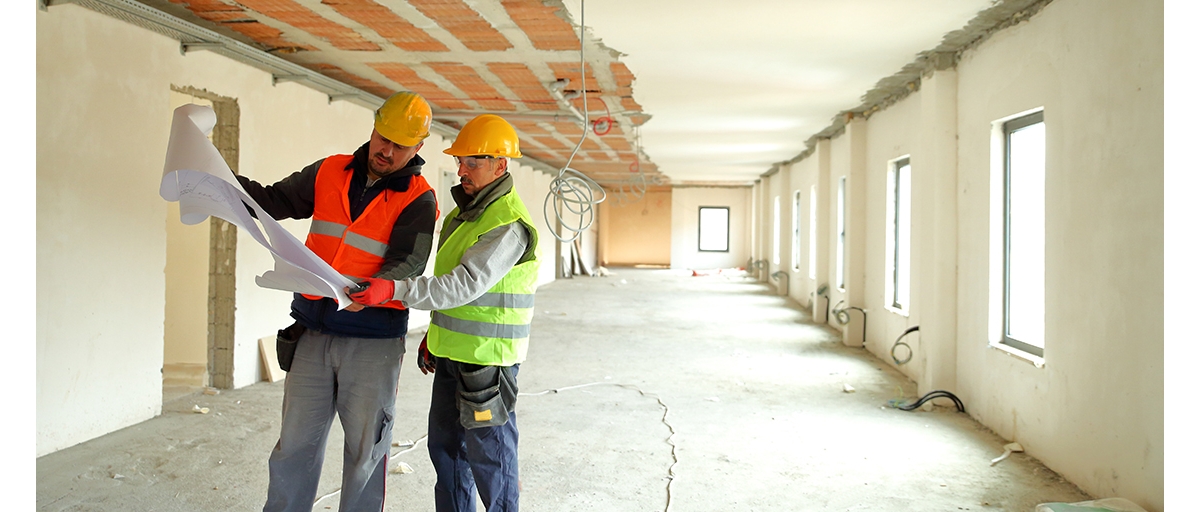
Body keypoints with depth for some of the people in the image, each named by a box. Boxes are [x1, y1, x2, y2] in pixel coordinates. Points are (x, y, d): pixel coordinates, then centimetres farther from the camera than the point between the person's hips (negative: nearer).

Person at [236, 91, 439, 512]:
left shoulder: (417, 200, -4)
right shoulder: (329, 173, 7)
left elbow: (408, 264, -14)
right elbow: (273, 201, 10)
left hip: (372, 340, -3)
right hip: (312, 333, 3)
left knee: (365, 450, 7)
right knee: (294, 445, 11)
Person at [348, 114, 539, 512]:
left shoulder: (509, 225, -19)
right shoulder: (463, 214, 12)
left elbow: (464, 285, -29)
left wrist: (395, 289, -36)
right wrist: (434, 335, 20)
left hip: (486, 360, -9)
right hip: (452, 356, 9)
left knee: (488, 455, 1)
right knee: (445, 448, 18)